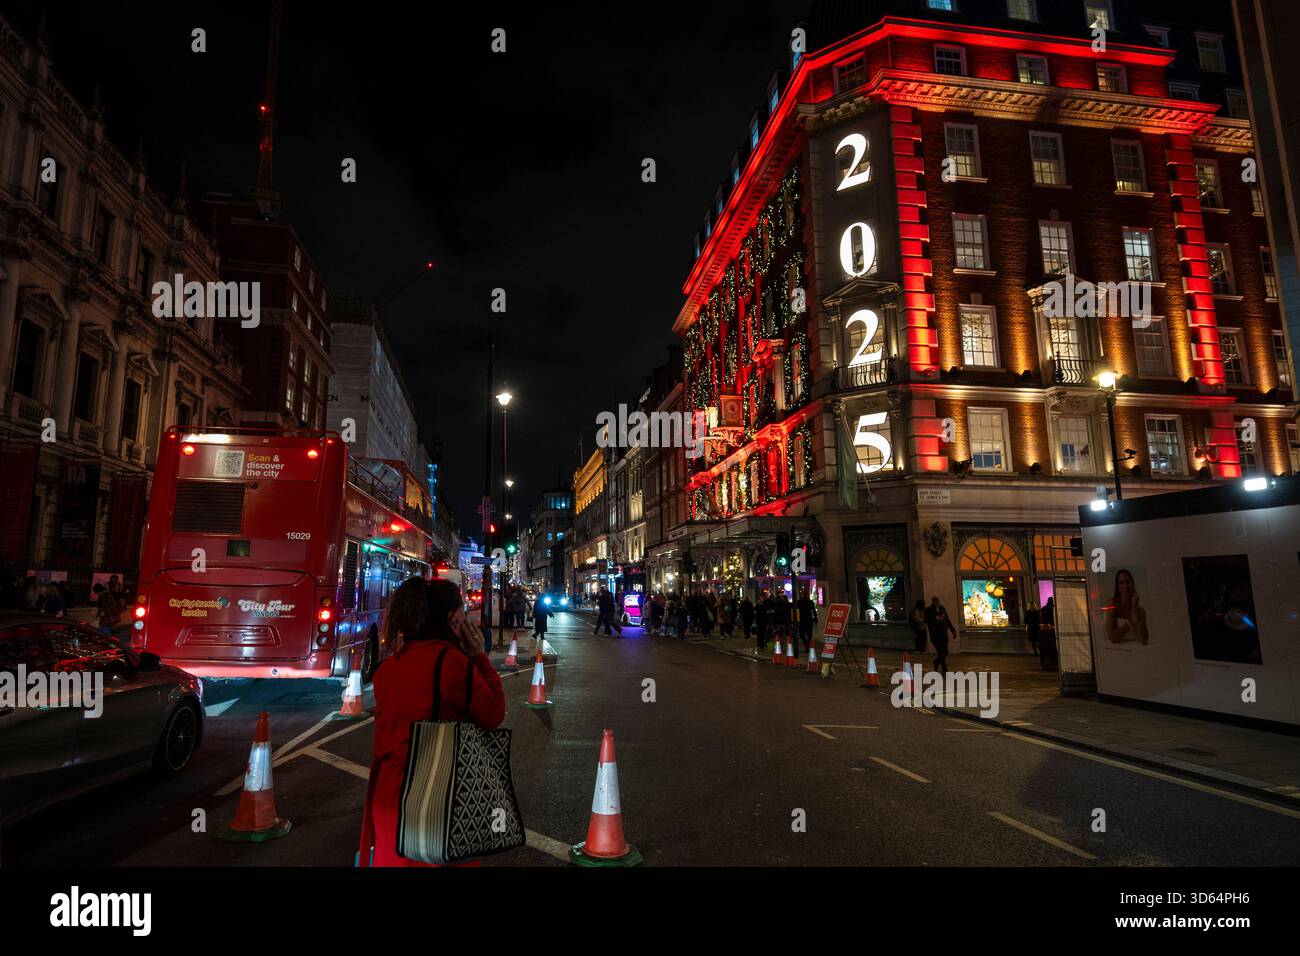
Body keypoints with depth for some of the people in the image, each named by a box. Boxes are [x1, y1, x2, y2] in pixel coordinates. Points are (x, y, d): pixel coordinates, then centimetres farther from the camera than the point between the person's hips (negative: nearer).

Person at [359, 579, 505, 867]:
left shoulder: (390, 665, 3)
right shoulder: (450, 659, -19)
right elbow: (494, 715, -13)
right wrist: (479, 657, -7)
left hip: (389, 789, 7)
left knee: (395, 857, 20)